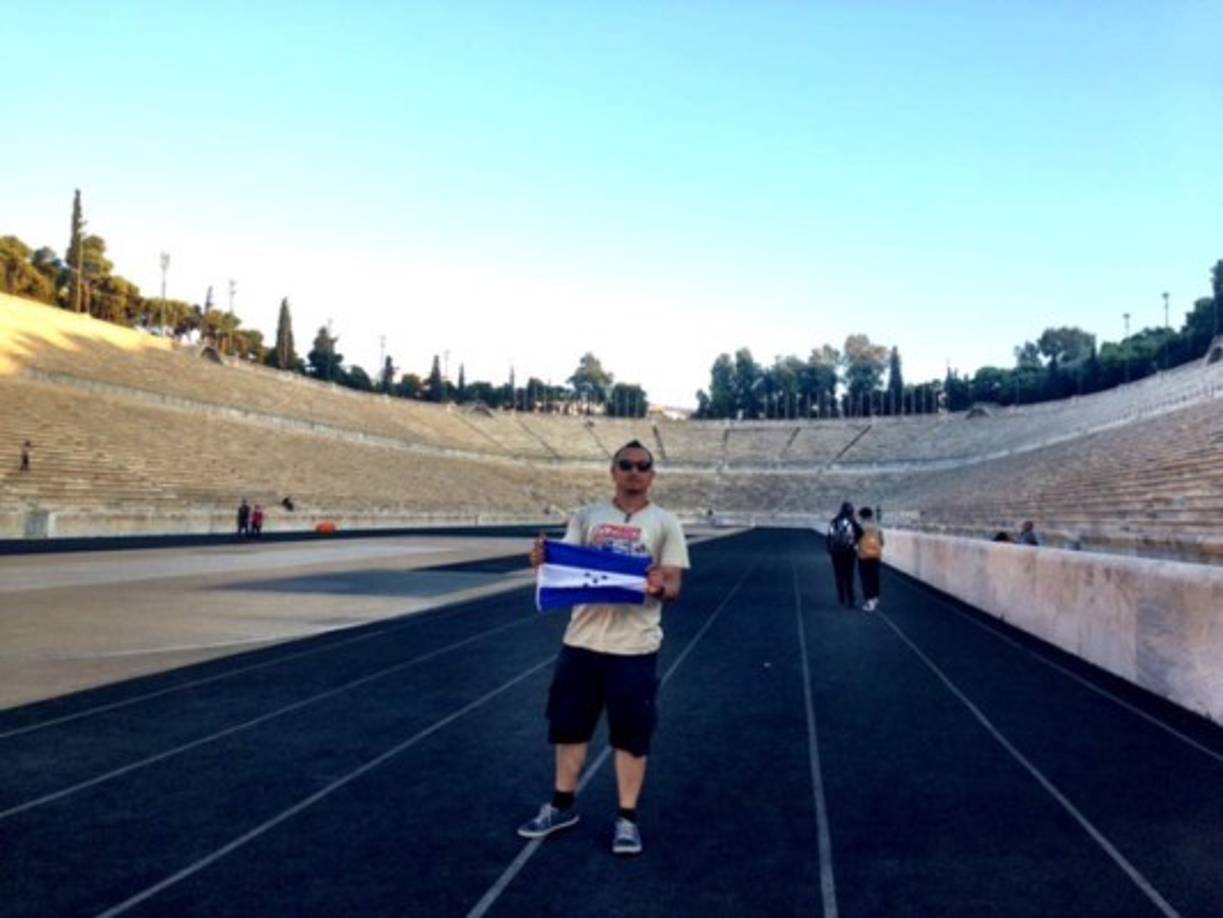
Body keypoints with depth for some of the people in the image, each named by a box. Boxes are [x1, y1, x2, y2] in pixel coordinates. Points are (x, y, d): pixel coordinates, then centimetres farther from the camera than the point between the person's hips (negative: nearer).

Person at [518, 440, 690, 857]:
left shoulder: (664, 523, 0)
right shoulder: (586, 517, 6)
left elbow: (674, 586, -5)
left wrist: (661, 588, -28)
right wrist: (543, 560, -18)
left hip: (634, 646, -3)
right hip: (582, 639, 3)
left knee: (632, 733, 5)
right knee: (569, 724, 14)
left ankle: (626, 818, 20)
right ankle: (562, 805, 33)